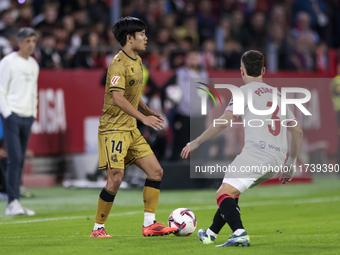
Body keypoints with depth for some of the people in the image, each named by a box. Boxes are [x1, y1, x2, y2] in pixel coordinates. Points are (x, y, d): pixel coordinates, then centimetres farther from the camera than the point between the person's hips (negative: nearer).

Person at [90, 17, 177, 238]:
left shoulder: (137, 61, 13)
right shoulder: (118, 64, -17)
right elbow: (117, 98, -28)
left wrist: (147, 110, 17)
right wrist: (143, 118, -30)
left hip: (131, 129, 9)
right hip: (113, 128, -9)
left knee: (156, 171, 3)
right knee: (116, 178, -14)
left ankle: (149, 224, 7)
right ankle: (98, 228, -1)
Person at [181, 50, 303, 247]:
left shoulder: (246, 90, 4)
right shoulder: (277, 94, 26)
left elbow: (225, 121, -9)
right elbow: (298, 131, 25)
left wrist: (197, 142, -3)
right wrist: (291, 165, 31)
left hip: (256, 151, -8)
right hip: (278, 159, 8)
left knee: (223, 194, -13)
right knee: (231, 192, 24)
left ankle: (240, 234, -37)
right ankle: (211, 234, 29)